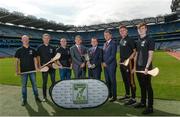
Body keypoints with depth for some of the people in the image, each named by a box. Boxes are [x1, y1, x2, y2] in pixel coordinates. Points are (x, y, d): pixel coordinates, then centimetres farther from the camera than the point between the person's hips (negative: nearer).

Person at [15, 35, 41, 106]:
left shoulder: (32, 50, 5)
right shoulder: (19, 50, 2)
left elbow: (35, 59, 7)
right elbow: (17, 61, 2)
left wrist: (36, 67, -6)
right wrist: (17, 70, -7)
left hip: (32, 70, 1)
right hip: (23, 71, -1)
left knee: (34, 84, 8)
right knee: (24, 85, 7)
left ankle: (36, 97, 21)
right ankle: (24, 99, 18)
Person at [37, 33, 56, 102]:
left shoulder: (52, 48, 9)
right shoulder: (40, 47, 3)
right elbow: (38, 57, 3)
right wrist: (39, 65, -8)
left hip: (52, 66, 2)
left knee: (53, 81, 6)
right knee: (44, 82, 5)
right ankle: (44, 97, 18)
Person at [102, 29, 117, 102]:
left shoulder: (113, 43, -8)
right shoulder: (105, 44, 16)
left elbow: (113, 55, -14)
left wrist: (106, 63, -13)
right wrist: (103, 62, 4)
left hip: (111, 65, -7)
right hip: (105, 65, 7)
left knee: (112, 81, -1)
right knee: (107, 81, 11)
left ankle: (114, 96, 9)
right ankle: (109, 94, 23)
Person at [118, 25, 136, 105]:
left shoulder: (130, 40, -9)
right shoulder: (121, 40, 13)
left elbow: (135, 51, -13)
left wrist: (129, 59, -21)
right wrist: (121, 59, 13)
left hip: (128, 63, -8)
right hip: (122, 63, 9)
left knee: (131, 80, -4)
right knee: (125, 80, 17)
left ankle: (133, 98, 5)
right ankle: (127, 95, 32)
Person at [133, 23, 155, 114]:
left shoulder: (150, 40, -5)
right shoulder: (138, 41, 13)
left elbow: (150, 55, -11)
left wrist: (147, 67, -18)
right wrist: (135, 67, 12)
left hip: (146, 67, -6)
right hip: (138, 67, 6)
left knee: (148, 87, -1)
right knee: (142, 86, 15)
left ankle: (150, 107, 9)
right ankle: (143, 102, 29)